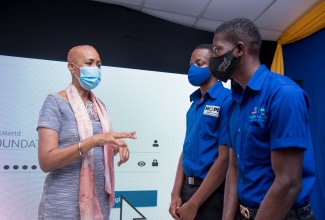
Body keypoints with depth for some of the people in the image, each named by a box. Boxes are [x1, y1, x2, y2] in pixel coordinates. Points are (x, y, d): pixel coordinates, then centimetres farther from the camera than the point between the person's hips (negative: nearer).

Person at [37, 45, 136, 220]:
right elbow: (46, 161, -18)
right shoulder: (55, 102, -11)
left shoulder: (99, 105, 7)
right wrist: (95, 140, -28)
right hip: (64, 203, -6)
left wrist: (117, 146, -7)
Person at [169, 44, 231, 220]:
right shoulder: (194, 103, 7)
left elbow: (224, 158, -19)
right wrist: (176, 194, 2)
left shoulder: (226, 101, -15)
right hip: (187, 187, 7)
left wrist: (193, 204, -15)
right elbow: (186, 149, 8)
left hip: (211, 194, -6)